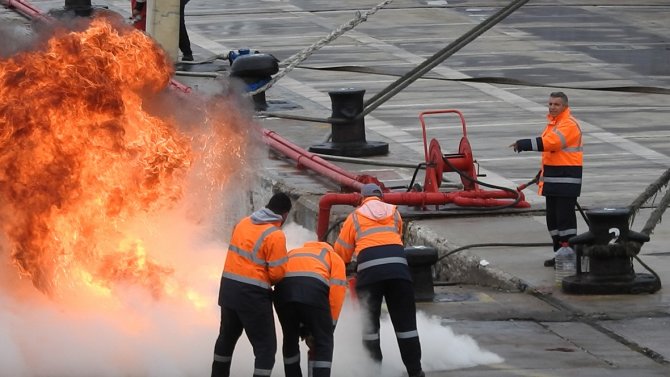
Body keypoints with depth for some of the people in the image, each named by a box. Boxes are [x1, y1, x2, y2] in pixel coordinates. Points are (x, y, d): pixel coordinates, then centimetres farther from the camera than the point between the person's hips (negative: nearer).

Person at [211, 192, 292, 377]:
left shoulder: (243, 223, 7)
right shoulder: (276, 235, -15)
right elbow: (277, 273, -13)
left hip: (228, 287, 7)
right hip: (252, 295, -7)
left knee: (227, 336, 26)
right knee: (266, 347, -3)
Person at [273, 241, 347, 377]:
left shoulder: (292, 253, 41)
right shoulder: (335, 259, 29)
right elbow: (337, 293, 14)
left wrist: (303, 330, 28)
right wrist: (329, 327, 19)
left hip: (283, 288, 3)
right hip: (313, 288, -3)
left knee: (290, 339, 24)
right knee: (323, 343, 10)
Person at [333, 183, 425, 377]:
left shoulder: (355, 217, 16)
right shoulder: (394, 213, 22)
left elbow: (342, 251, 17)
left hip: (369, 268, -1)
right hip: (397, 264, 2)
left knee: (369, 322, 9)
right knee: (405, 321, 7)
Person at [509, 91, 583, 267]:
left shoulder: (569, 125, -16)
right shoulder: (553, 122, 16)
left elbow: (549, 142, -28)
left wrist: (523, 144, -24)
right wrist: (543, 172, 21)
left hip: (567, 179, -10)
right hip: (553, 178, 10)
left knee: (564, 217, -11)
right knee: (552, 218, 13)